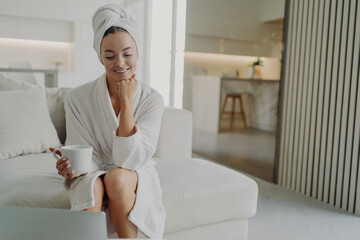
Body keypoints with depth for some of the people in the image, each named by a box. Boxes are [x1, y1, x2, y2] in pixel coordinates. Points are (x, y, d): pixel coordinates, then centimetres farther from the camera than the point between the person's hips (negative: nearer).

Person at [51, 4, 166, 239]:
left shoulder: (152, 99, -11)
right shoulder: (79, 97, -9)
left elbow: (131, 159, -19)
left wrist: (127, 102, -22)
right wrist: (72, 166, -30)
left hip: (136, 177, 0)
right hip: (94, 174, 0)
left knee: (117, 177, -33)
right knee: (92, 185, -33)